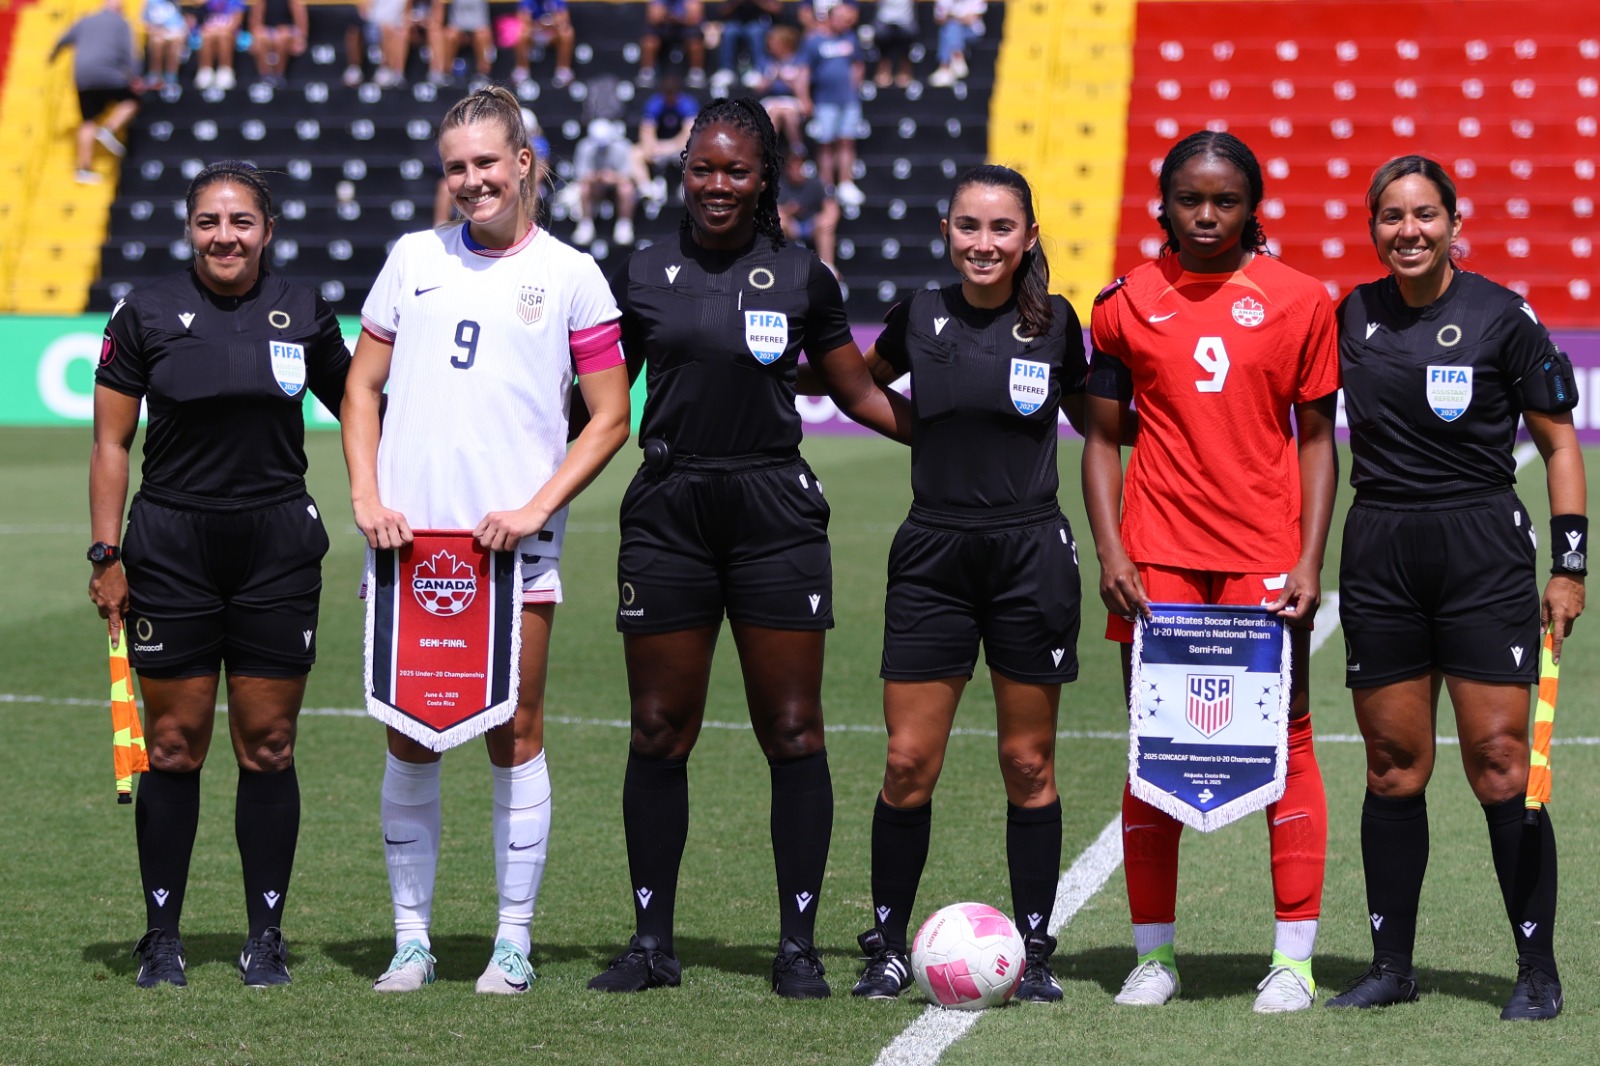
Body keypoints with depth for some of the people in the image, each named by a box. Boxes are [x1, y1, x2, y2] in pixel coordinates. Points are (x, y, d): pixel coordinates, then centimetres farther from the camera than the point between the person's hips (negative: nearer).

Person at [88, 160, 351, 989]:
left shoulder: (303, 315, 5)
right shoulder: (146, 315, 2)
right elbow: (110, 445, 4)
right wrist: (106, 556, -2)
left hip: (278, 546, 1)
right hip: (170, 547, -1)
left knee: (268, 745, 3)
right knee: (174, 745, 1)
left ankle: (265, 935, 12)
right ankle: (162, 936, 11)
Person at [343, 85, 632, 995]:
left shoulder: (570, 274, 4)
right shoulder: (415, 258, 13)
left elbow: (611, 417, 3)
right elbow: (363, 386, 16)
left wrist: (537, 507, -9)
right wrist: (367, 496, 1)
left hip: (515, 543, -2)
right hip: (408, 537, 3)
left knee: (516, 736, 0)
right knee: (411, 739, 4)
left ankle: (515, 938, 8)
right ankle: (412, 937, 13)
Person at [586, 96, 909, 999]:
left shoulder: (802, 277, 4)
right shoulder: (645, 274, 8)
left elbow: (862, 395, 12)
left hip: (776, 517, -1)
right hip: (668, 514, 1)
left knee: (793, 732, -1)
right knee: (660, 733, 4)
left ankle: (799, 946, 7)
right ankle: (652, 942, 14)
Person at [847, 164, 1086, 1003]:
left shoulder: (1054, 321, 1)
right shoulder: (921, 317, 3)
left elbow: (1095, 420, 17)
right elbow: (855, 381, 23)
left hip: (1031, 556, -1)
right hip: (933, 555, 1)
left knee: (1028, 764, 5)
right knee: (908, 762, -2)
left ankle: (1035, 952, 14)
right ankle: (888, 946, 11)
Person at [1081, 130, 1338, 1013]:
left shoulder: (1298, 301, 3)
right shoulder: (1127, 302, 6)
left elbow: (1315, 438, 6)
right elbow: (1103, 438, 9)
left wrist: (1310, 562, -3)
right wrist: (1111, 555, -2)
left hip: (1266, 555, -1)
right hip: (1156, 555, 1)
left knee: (1284, 743, -1)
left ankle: (1293, 958, 6)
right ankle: (1152, 956, 13)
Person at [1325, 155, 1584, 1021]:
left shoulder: (1501, 316, -3)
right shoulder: (1352, 316, 7)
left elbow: (1558, 441, 1)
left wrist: (1569, 567, -4)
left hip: (1484, 555, -4)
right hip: (1379, 559, 4)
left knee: (1499, 766, -6)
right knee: (1392, 766, 6)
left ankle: (1538, 970, 2)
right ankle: (1391, 965, 14)